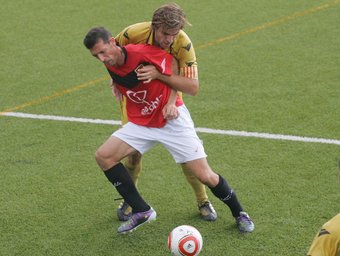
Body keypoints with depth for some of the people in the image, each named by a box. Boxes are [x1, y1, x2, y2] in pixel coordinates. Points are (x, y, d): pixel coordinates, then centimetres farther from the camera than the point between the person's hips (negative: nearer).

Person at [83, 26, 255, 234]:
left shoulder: (141, 53, -24)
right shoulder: (110, 66, -5)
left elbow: (174, 63, -11)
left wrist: (171, 102, -15)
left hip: (172, 118, -6)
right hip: (141, 123, 6)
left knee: (205, 176, -9)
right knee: (103, 156, -10)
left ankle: (239, 213, 18)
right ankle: (142, 211, -1)